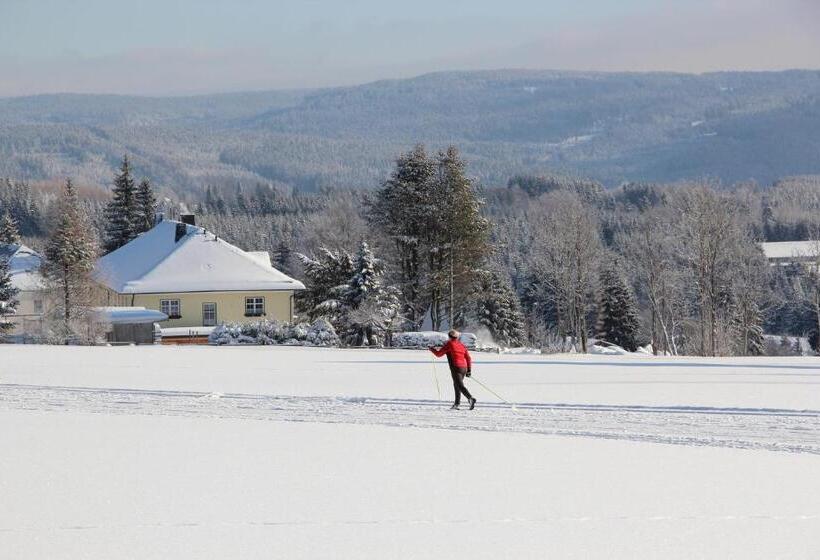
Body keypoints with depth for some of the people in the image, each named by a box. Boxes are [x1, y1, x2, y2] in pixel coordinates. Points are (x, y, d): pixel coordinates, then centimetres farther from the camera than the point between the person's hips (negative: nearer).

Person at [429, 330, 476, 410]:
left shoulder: (449, 344, -1)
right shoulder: (462, 345, 17)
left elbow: (439, 354, 4)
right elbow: (468, 358, 14)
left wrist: (432, 349, 23)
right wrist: (469, 370, 17)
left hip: (456, 368, -7)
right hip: (464, 368, 7)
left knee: (460, 386, -15)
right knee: (456, 385, 19)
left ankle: (470, 399, -34)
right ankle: (456, 404, 19)